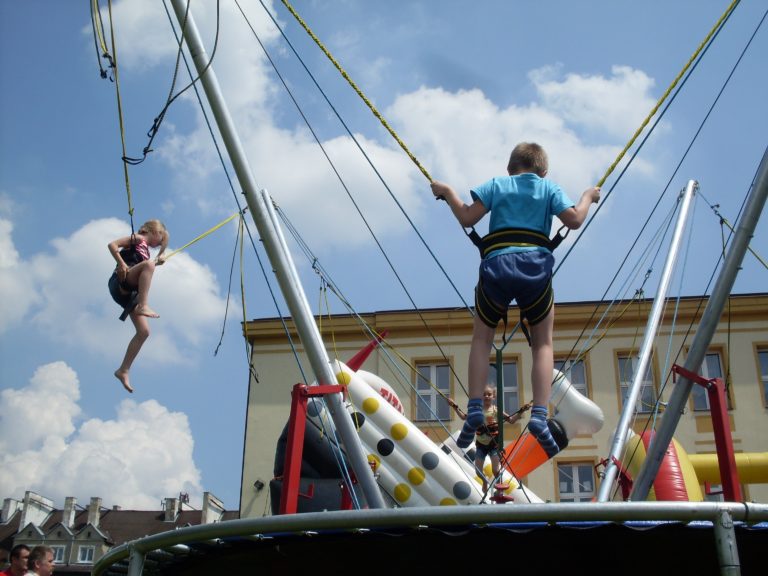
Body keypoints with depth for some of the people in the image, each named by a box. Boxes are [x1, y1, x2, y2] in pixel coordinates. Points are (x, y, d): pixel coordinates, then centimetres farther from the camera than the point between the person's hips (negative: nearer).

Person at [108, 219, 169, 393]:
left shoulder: (145, 251, 30)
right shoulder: (138, 239, 8)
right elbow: (112, 244, -6)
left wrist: (156, 262, 21)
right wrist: (122, 264, -17)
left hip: (129, 293, 8)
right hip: (119, 284, -8)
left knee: (143, 331, -5)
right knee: (148, 264, -34)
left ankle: (123, 370, 1)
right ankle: (143, 306, -43)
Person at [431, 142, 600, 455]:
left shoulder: (496, 185, 16)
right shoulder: (550, 188, 15)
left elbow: (467, 218, 5)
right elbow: (574, 220, 3)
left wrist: (448, 192, 21)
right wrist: (587, 197, 22)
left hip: (496, 265, 0)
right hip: (536, 267, 0)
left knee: (481, 339, 16)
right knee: (543, 344, 12)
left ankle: (474, 409, 2)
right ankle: (539, 416, -4)